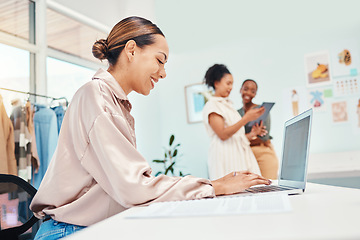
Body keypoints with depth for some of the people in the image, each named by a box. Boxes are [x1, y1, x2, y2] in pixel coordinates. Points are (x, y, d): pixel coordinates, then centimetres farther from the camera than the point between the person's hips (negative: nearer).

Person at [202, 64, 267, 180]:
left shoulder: (228, 104, 22)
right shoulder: (211, 105, -3)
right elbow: (223, 134, -15)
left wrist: (252, 133, 7)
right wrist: (246, 118, -19)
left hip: (240, 152, 8)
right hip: (225, 155, -8)